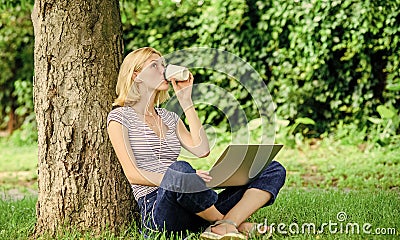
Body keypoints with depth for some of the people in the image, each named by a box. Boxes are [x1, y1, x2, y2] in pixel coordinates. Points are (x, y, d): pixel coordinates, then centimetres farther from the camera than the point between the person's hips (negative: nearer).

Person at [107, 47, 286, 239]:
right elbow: (132, 174, -7)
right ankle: (236, 223, -19)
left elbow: (201, 150, 7)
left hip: (197, 210, 6)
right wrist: (178, 178, -22)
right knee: (179, 169, -42)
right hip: (156, 209, -6)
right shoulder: (120, 117, 6)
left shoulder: (169, 117, 25)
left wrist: (186, 101, 11)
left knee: (274, 170, -6)